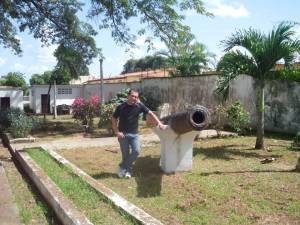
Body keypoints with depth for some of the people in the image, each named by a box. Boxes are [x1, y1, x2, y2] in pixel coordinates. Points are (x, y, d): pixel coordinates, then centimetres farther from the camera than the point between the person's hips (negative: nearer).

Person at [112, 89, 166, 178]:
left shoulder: (139, 106, -4)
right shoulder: (121, 107, -6)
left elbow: (150, 113, -4)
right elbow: (114, 119, 0)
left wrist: (159, 123, -16)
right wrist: (117, 132, -9)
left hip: (134, 134, 2)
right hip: (123, 134, -2)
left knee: (136, 151, -11)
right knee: (125, 155, 2)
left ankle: (123, 167, 6)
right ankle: (128, 169, 22)